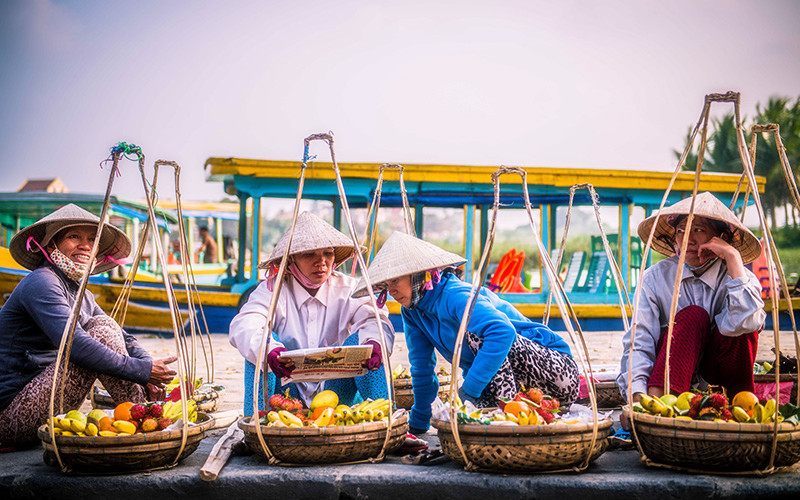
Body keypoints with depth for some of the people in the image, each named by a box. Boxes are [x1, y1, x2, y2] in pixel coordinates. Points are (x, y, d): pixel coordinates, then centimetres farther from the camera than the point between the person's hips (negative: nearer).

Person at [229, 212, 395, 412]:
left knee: (360, 338, -20)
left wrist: (374, 342, -44)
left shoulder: (347, 289, 0)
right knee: (265, 339, -24)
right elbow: (242, 326, -25)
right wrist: (269, 351, -48)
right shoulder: (273, 289, -6)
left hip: (337, 395, 1)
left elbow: (375, 319, -18)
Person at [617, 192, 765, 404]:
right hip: (668, 367, 0)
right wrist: (638, 393, -39)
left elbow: (746, 324, -35)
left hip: (718, 369, 0)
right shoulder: (655, 278, -10)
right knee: (692, 316, -29)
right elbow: (638, 342, -21)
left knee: (744, 326, -29)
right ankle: (657, 399, -43)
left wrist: (734, 259, -30)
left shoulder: (740, 277, -11)